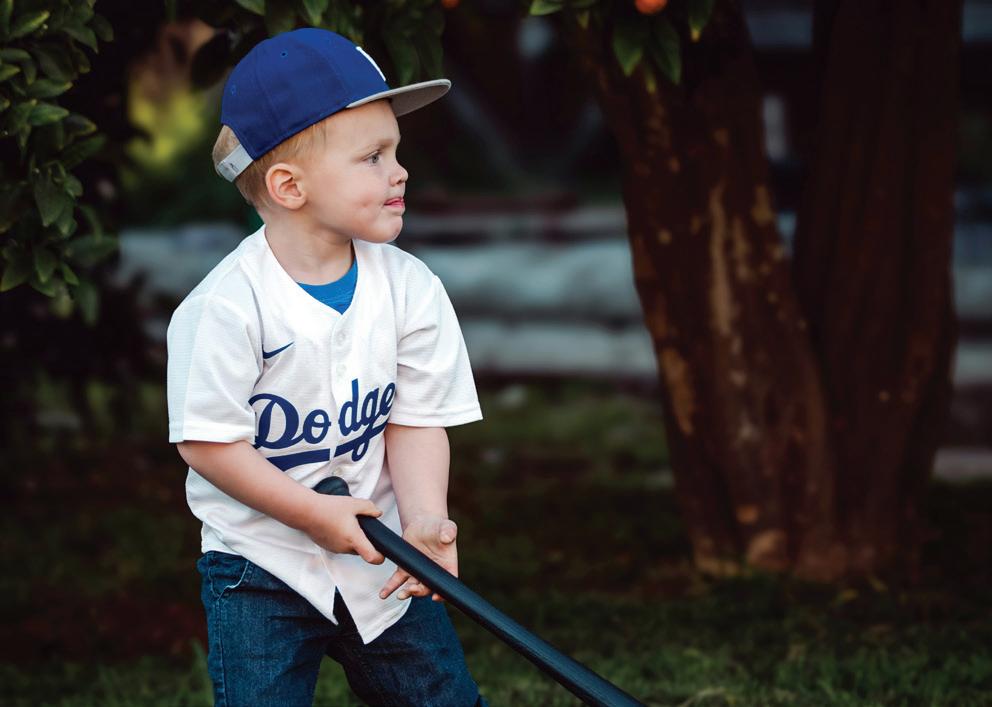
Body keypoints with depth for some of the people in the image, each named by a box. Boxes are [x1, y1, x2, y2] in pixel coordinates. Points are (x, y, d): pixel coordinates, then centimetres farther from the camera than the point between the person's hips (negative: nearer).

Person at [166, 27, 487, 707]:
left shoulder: (411, 288, -5)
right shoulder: (227, 306, -19)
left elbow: (416, 420, -3)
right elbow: (206, 440, -15)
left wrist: (425, 518, -19)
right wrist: (313, 512, -16)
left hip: (379, 554, 4)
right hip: (261, 567, -4)